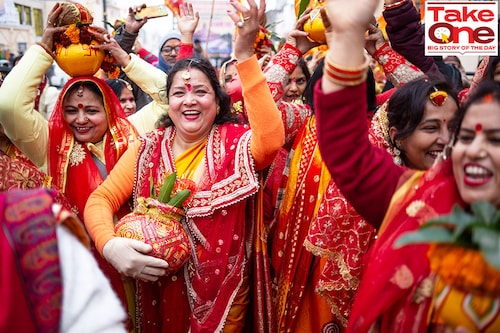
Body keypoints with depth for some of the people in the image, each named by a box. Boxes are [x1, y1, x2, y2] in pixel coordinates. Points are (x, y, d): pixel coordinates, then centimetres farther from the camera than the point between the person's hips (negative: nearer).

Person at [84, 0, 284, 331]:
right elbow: (101, 199, -4)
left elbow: (272, 139, -32)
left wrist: (245, 53, -35)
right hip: (159, 289, 3)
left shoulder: (235, 143, -10)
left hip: (222, 292, -2)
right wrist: (110, 244, -26)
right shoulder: (148, 148, -1)